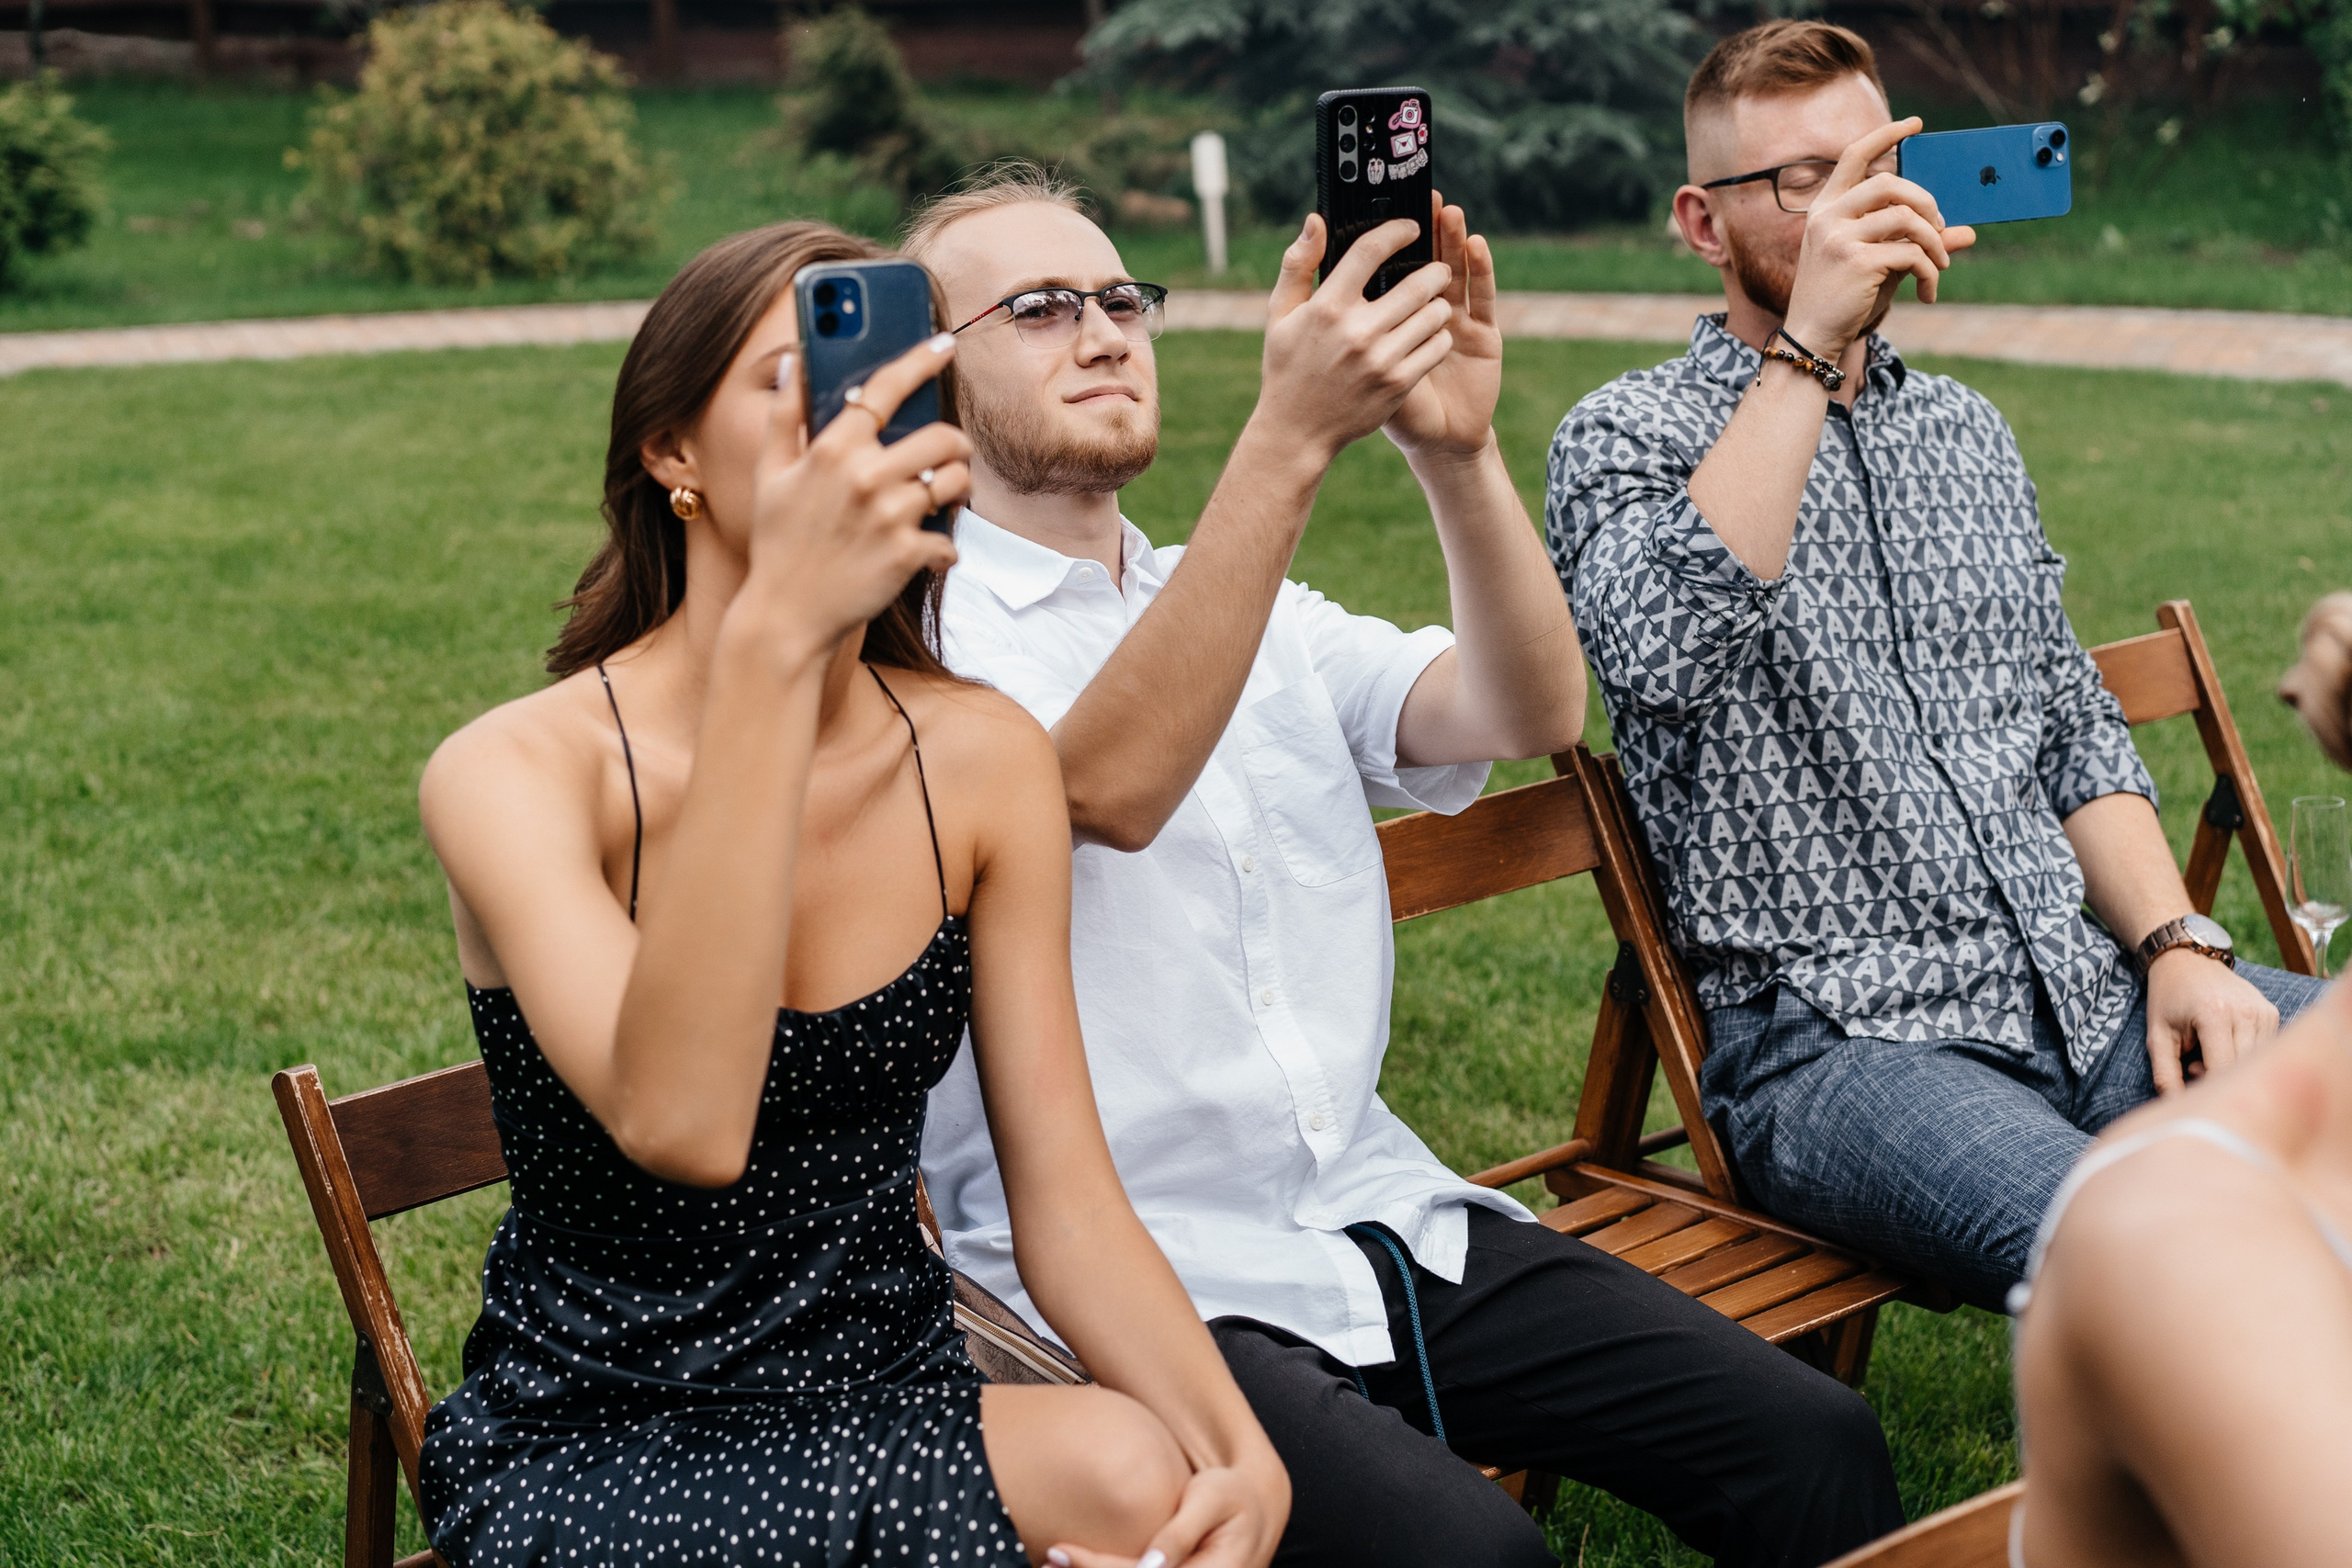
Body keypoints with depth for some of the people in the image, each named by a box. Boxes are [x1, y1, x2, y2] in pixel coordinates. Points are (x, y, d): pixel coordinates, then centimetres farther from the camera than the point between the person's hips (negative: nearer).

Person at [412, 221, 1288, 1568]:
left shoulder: (984, 761, -2)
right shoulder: (517, 770, -15)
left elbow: (1069, 1203, -4)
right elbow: (681, 1124, -34)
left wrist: (1241, 1451, -23)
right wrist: (778, 630, -39)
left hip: (896, 1403, 4)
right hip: (594, 1453, -4)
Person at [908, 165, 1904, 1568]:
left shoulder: (1263, 611, 17)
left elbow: (1526, 714, 2)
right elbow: (1108, 787, -25)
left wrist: (1459, 451, -15)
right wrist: (1291, 438, -28)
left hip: (1381, 1215, 6)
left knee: (1811, 1441, -11)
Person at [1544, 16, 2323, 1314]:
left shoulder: (1965, 431, 20)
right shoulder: (1627, 437, -1)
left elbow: (2073, 728, 21)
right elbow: (1660, 654, -24)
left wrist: (2176, 945, 4)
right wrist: (1807, 346, -22)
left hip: (2080, 988, 7)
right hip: (1832, 1036, -7)